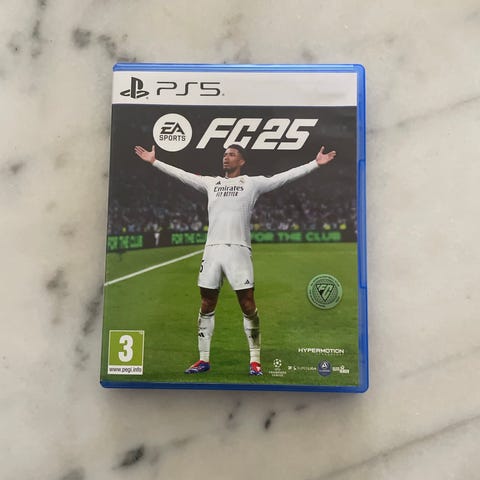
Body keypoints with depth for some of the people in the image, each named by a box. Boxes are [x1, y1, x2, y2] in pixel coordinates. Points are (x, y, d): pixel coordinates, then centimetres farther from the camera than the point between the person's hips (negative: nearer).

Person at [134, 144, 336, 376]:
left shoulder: (252, 183, 7)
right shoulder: (211, 183, 18)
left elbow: (285, 176, 2)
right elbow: (181, 174, 23)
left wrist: (316, 163, -4)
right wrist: (154, 161, 26)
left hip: (238, 250, -4)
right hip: (212, 250, 4)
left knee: (248, 307, -2)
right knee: (206, 307, 7)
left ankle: (255, 360, 11)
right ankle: (204, 359, 19)